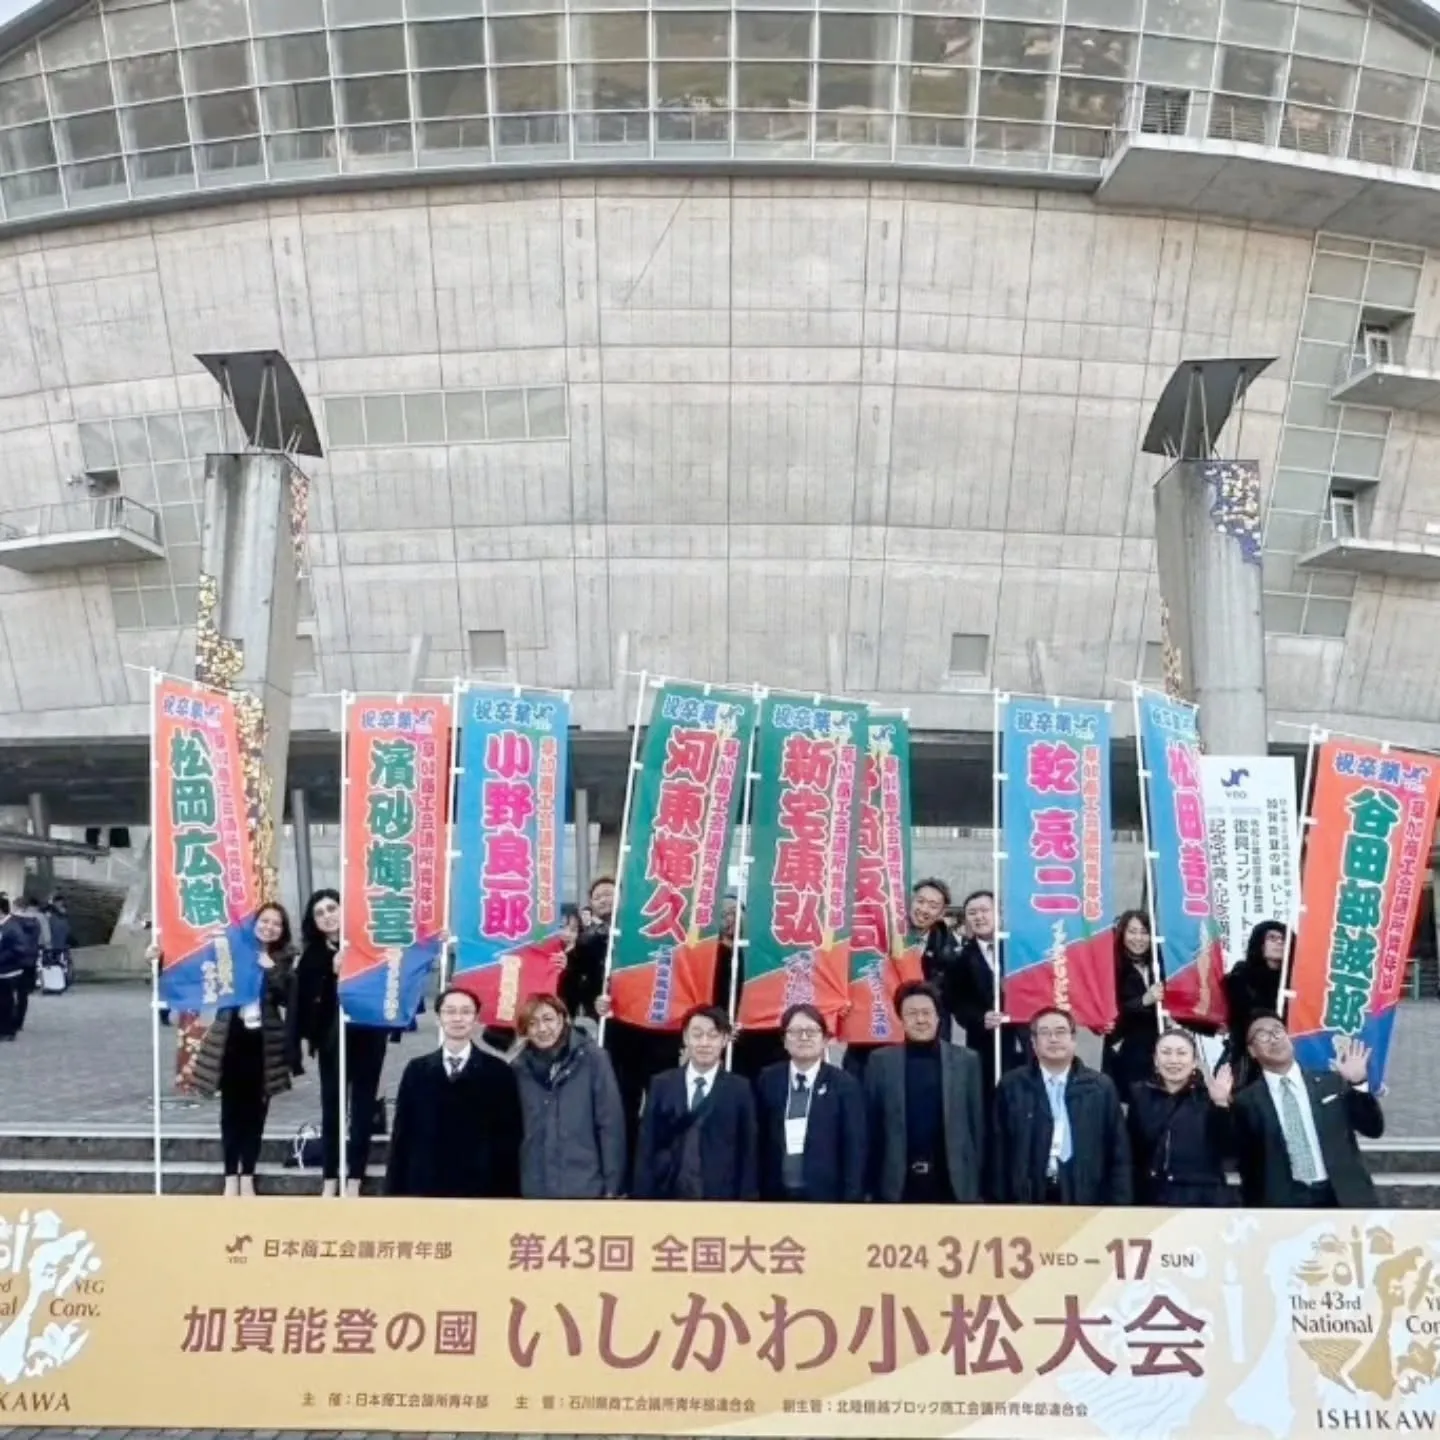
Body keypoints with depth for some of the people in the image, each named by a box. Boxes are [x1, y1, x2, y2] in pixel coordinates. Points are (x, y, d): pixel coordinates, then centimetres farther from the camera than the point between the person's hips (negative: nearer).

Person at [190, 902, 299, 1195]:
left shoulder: (284, 959, 4)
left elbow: (288, 998, -7)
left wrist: (271, 969, -17)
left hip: (265, 1043, 1)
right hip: (231, 1039, 0)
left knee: (255, 1110, 7)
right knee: (231, 1109, 5)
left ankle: (247, 1176, 17)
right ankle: (231, 1177, 14)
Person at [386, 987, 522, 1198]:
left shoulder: (498, 1073, 3)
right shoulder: (416, 1071, 9)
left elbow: (509, 1140, 2)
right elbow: (402, 1136, 8)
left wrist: (507, 1196, -4)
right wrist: (394, 1194, 3)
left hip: (480, 1193, -1)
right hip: (425, 1191, 2)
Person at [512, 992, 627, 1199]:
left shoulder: (591, 1058, -4)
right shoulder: (519, 1067, 4)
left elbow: (611, 1124, -4)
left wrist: (612, 1185, -6)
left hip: (585, 1187, -3)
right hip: (535, 1189, 3)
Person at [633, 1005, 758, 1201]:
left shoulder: (739, 1089, 4)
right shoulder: (661, 1085, 8)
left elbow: (748, 1153, 3)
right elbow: (646, 1149, 6)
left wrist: (746, 1198, -4)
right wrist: (644, 1195, -2)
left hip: (720, 1198, -1)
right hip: (667, 1195, 1)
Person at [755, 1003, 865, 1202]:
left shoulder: (844, 1084, 0)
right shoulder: (768, 1080, 6)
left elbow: (854, 1149, -2)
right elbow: (759, 1141, 8)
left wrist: (851, 1200, -7)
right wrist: (756, 1193, 4)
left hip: (825, 1196, -2)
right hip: (776, 1196, 2)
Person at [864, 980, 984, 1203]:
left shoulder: (966, 1061, 4)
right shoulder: (880, 1062, 4)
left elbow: (977, 1125, 6)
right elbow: (871, 1126, 4)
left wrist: (975, 1179, 2)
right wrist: (872, 1182, 0)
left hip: (953, 1183, 0)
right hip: (899, 1185, 0)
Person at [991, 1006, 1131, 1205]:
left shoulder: (1101, 1087, 4)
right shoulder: (1011, 1087, 3)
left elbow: (1118, 1155, 5)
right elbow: (1000, 1152, 4)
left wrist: (1118, 1209, 0)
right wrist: (1002, 1203, -1)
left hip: (1085, 1203, 0)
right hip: (1029, 1201, 0)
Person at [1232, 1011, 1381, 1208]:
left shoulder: (1332, 1083, 9)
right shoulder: (1248, 1101, 3)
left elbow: (1373, 1129, 5)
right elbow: (1247, 1164, 5)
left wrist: (1358, 1083, -8)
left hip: (1343, 1199, 2)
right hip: (1285, 1204, -1)